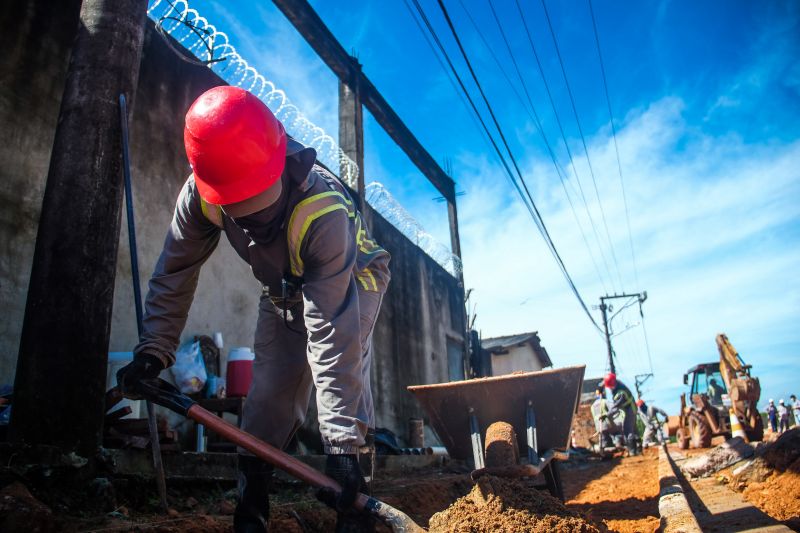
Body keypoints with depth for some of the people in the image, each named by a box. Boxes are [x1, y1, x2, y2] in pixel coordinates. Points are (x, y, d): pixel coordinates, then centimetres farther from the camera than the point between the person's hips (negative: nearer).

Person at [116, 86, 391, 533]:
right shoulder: (201, 194, -28)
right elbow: (174, 275, -13)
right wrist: (153, 352, -16)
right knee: (269, 394, -1)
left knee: (346, 368, -25)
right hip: (285, 290, 4)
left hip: (351, 280, -4)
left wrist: (342, 439, -45)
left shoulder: (326, 212, -44)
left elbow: (331, 333, -46)